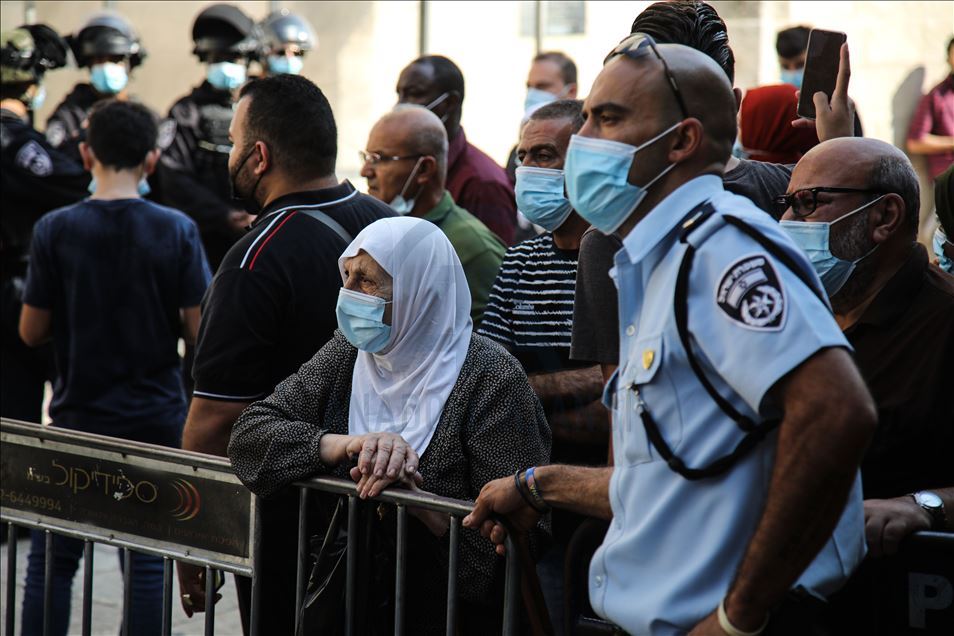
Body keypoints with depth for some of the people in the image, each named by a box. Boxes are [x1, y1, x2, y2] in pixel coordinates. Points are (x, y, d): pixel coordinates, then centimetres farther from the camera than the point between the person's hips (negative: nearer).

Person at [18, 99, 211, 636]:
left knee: (52, 560, 9)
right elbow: (199, 329, -7)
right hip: (156, 419, 0)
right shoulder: (177, 231, -7)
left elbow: (32, 331, -3)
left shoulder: (55, 230, -8)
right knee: (147, 562, 6)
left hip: (78, 417, 0)